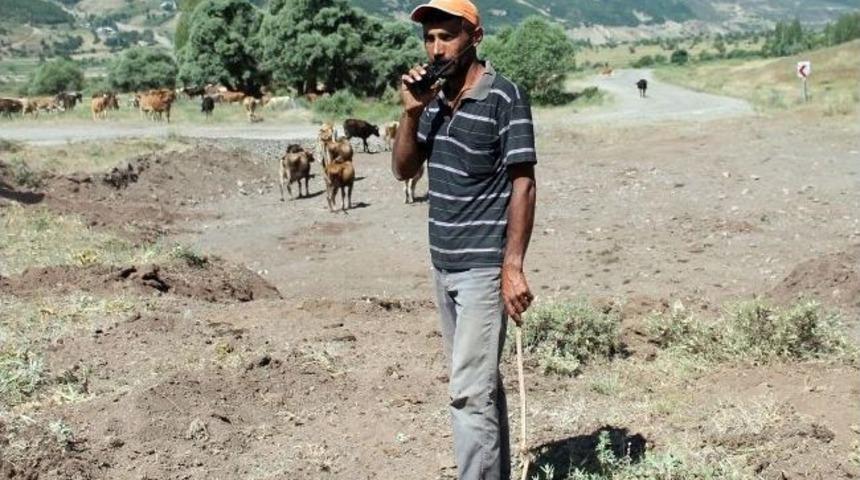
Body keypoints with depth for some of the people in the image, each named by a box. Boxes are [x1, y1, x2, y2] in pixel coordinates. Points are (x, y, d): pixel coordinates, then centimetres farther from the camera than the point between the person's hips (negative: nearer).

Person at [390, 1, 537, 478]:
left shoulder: (505, 97, -12)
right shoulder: (434, 99, 8)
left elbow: (523, 186, -14)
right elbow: (403, 170, 12)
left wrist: (513, 268, -19)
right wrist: (411, 112, -4)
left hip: (483, 267, -7)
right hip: (442, 265, 7)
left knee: (469, 391, -9)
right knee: (480, 382, 15)